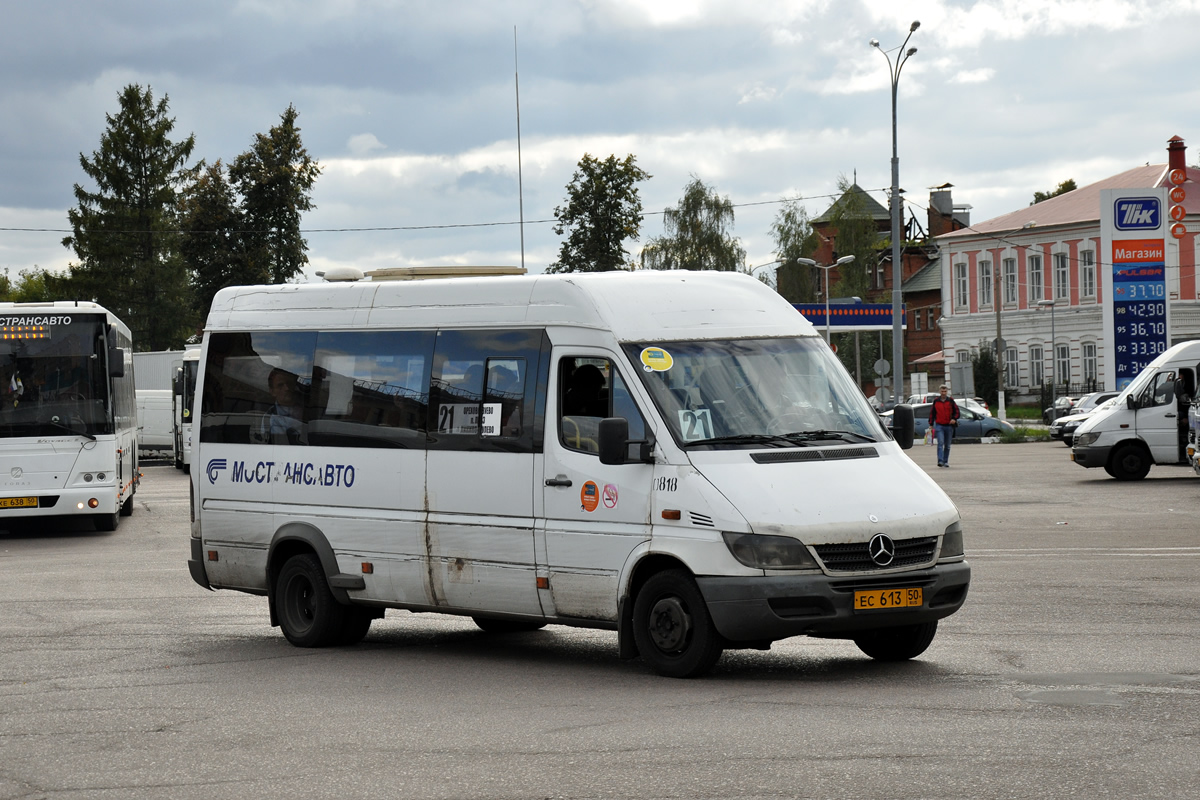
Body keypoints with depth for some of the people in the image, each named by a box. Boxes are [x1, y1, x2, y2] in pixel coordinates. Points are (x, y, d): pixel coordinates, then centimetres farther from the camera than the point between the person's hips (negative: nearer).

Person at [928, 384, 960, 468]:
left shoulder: (951, 401, 4)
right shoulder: (936, 401, 5)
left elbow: (956, 411, 6)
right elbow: (932, 413, 10)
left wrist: (954, 419, -12)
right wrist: (931, 424, 6)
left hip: (949, 426, 1)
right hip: (939, 426, -1)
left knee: (947, 445, 8)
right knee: (940, 443, -16)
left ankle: (946, 461, 17)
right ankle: (940, 461, -23)